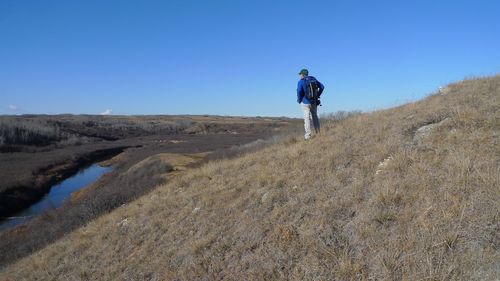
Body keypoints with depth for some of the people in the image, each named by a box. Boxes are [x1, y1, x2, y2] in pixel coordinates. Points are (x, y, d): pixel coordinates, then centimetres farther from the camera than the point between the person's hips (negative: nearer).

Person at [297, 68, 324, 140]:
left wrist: (299, 100, -3)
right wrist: (317, 96, 12)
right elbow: (322, 87, 6)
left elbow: (299, 92, -19)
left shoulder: (301, 81, -10)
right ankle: (318, 133, 19)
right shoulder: (313, 79, 7)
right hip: (314, 102, 5)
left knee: (307, 118, -2)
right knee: (315, 116, 16)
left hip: (306, 102, -5)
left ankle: (308, 135, -4)